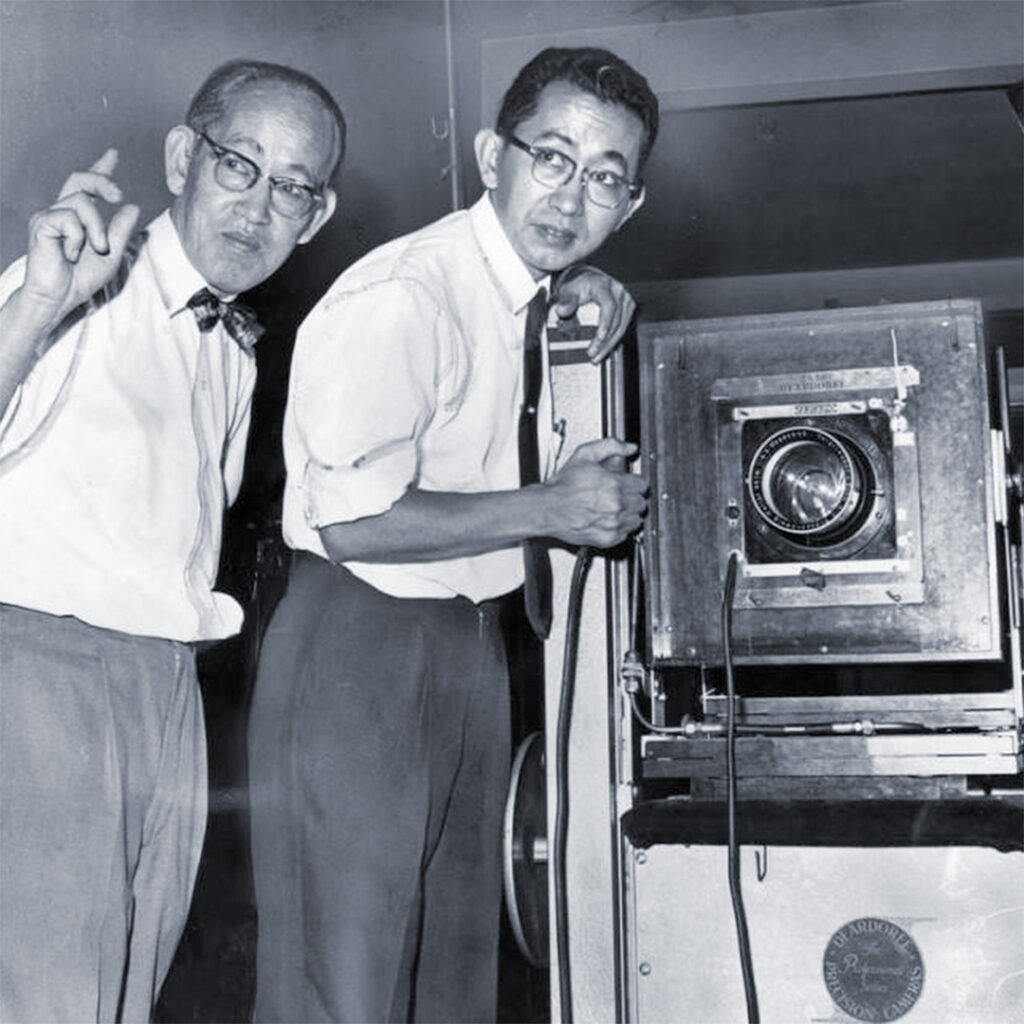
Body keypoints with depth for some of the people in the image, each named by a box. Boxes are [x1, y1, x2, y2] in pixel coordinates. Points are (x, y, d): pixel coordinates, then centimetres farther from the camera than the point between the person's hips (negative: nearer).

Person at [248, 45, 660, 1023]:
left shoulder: (530, 301, 11)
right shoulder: (398, 298, -19)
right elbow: (355, 522, -24)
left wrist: (581, 486, 9)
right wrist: (545, 509, -18)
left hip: (470, 644, 9)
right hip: (356, 654, -9)